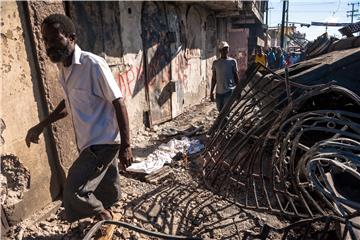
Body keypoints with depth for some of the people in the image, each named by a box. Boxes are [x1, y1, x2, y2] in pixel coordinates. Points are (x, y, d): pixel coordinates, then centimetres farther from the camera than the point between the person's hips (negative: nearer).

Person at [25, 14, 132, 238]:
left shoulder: (93, 64, -19)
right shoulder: (63, 67, 7)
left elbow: (119, 103, -19)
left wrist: (125, 145, -19)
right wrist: (41, 125, 22)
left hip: (103, 142, -7)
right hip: (89, 142, 7)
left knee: (74, 192, -6)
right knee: (106, 188, 22)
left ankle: (106, 218, 21)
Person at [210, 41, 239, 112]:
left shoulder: (232, 61, 1)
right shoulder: (215, 63, 8)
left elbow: (236, 76, 4)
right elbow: (214, 78, 11)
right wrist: (211, 91, 8)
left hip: (230, 90, -3)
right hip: (219, 91, 3)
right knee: (220, 110, 10)